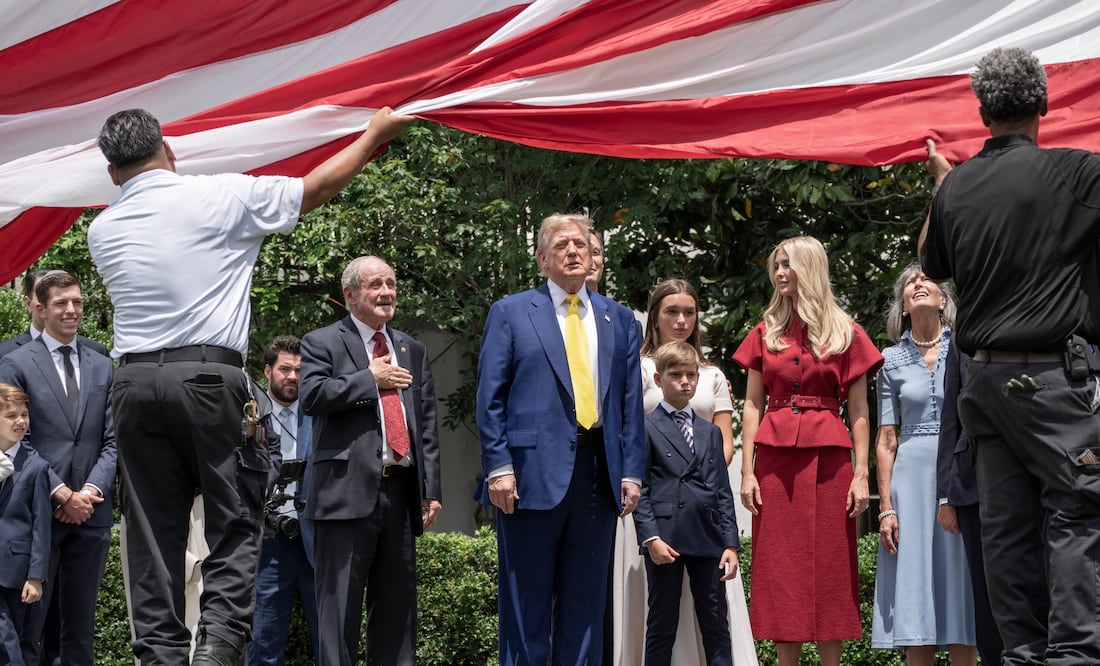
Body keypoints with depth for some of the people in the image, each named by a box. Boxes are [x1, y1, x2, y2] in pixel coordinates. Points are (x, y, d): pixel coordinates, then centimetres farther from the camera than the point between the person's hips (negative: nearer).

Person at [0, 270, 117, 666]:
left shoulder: (103, 368, 13)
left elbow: (112, 440, 8)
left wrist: (91, 491, -7)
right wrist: (61, 494, -12)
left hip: (90, 512, 4)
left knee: (81, 625, 8)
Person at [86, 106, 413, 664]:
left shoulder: (102, 230, 11)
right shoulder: (221, 196, 0)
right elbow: (318, 187, 8)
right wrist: (375, 135, 22)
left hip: (134, 381, 4)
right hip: (210, 375, -3)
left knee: (153, 531, 5)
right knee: (235, 522, 2)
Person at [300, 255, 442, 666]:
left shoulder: (412, 352, 21)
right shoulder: (322, 343, 5)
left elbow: (427, 427, 16)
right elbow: (312, 396, -13)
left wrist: (431, 490, 8)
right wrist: (370, 379, -7)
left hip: (401, 492, 5)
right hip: (348, 490, -5)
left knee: (397, 605, 7)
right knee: (340, 605, -6)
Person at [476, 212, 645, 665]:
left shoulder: (618, 320, 16)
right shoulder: (510, 313, 7)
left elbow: (631, 402, 14)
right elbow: (490, 398, 1)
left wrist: (632, 472, 4)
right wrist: (498, 467, -9)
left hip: (598, 472, 3)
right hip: (533, 470, -3)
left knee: (586, 597, 6)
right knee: (527, 599, -1)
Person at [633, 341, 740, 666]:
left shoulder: (711, 432, 18)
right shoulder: (647, 428, 3)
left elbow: (723, 491, 15)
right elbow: (639, 489, -3)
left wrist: (730, 543, 6)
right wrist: (651, 538, -14)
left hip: (708, 539, 5)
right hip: (666, 537, -4)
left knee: (717, 626, 3)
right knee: (662, 626, 1)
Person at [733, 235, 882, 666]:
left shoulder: (845, 334, 5)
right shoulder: (766, 333, 12)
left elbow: (858, 413, 3)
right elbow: (752, 406, 8)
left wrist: (860, 476, -5)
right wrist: (747, 471, -1)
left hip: (828, 458, -2)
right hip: (776, 458, 2)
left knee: (828, 566, -1)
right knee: (781, 567, 1)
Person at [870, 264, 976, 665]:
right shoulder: (893, 361, 8)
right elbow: (885, 440, 7)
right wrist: (886, 507, 0)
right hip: (912, 476, 1)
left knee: (960, 584, -2)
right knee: (915, 592, -1)